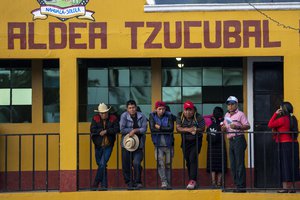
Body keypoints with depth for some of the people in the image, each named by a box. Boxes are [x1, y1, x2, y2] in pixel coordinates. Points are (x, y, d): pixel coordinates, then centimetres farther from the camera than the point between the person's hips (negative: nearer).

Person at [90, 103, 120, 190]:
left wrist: (106, 131, -18)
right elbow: (92, 130, -12)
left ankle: (96, 183, -5)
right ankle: (104, 185, 19)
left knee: (102, 164, -13)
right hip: (98, 146, 3)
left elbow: (117, 129, -14)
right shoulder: (95, 119, 0)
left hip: (108, 146, -3)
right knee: (100, 164, 9)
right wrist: (101, 131, -19)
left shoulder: (113, 118, -3)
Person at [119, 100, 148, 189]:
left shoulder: (141, 116, 1)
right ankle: (129, 183, 18)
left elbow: (144, 129, -5)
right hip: (126, 143, 1)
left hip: (138, 144, 0)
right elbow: (122, 129, -10)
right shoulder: (124, 116, -3)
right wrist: (133, 130, -7)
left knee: (136, 163, -14)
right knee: (126, 165, 3)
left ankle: (138, 182, 1)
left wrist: (135, 130, -17)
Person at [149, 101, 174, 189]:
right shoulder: (152, 116, -1)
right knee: (160, 163, -15)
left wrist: (159, 127, -12)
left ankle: (168, 183, 14)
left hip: (168, 144, 0)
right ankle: (164, 182, -16)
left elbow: (171, 128, -13)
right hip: (158, 144, 0)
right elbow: (152, 128, -13)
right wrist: (165, 129, -11)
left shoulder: (169, 116, -2)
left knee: (168, 164, 6)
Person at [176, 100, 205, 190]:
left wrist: (195, 130, -30)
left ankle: (193, 180, -21)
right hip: (185, 141, 4)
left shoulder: (199, 117, -10)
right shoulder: (180, 116, -3)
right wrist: (188, 129, -26)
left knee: (193, 159, -17)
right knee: (188, 161, 7)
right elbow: (178, 128, -13)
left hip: (196, 141, -4)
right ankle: (192, 180, 17)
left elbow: (202, 129, -12)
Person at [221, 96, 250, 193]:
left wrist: (237, 127, -21)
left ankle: (241, 186, -8)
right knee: (233, 165, 6)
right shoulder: (226, 115, 19)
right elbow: (225, 129, 25)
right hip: (231, 140, 8)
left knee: (239, 164, -9)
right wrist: (223, 128, 2)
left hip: (239, 140, -8)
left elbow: (247, 126, -8)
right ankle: (237, 185, 11)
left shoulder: (240, 114, -3)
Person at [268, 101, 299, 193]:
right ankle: (290, 187, 12)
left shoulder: (283, 119, -13)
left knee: (284, 165, -4)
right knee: (292, 165, 9)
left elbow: (270, 125, -11)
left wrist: (275, 114, -5)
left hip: (285, 144, -7)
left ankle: (285, 187, -5)